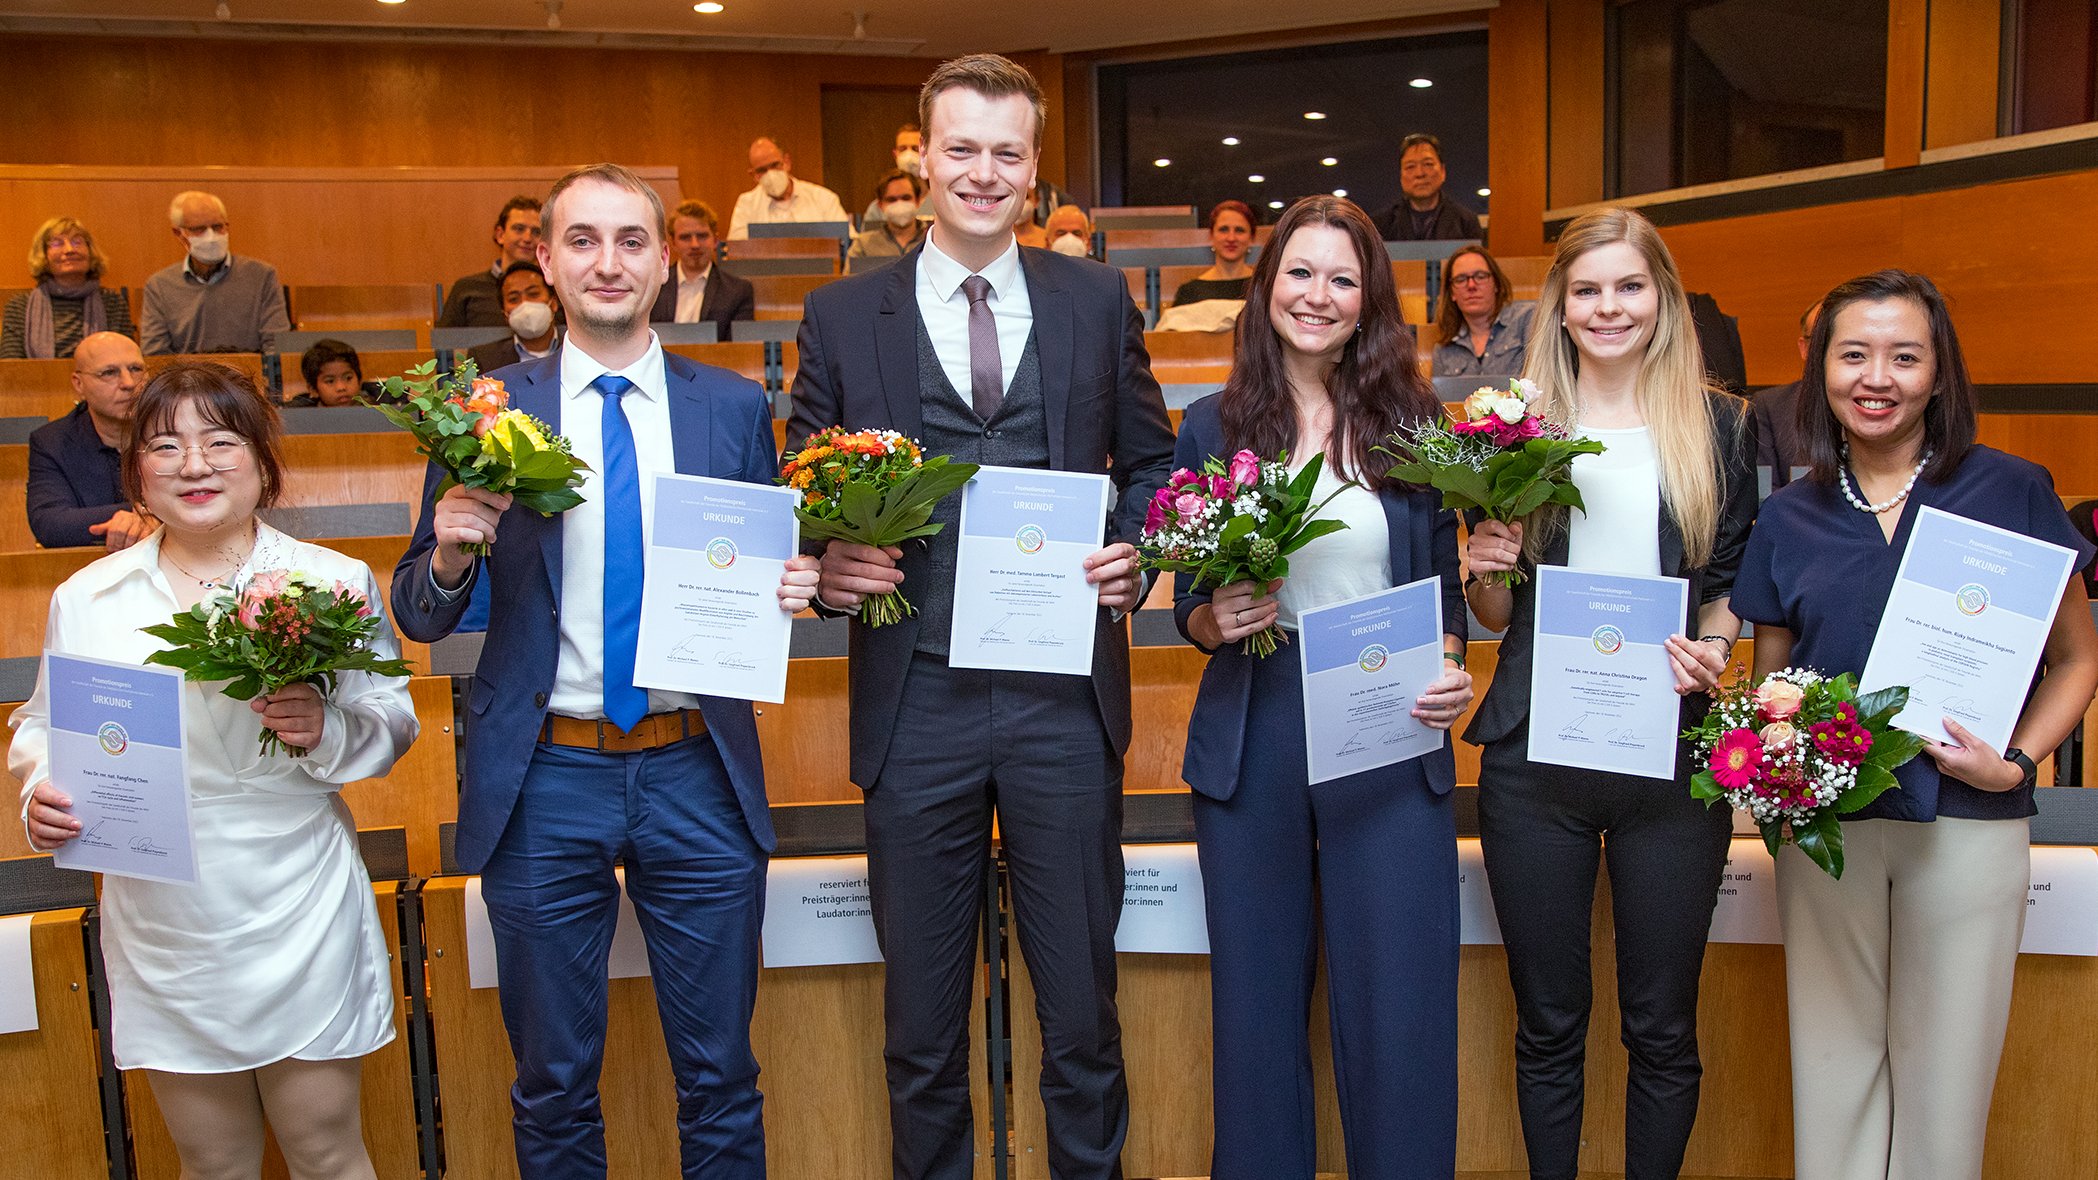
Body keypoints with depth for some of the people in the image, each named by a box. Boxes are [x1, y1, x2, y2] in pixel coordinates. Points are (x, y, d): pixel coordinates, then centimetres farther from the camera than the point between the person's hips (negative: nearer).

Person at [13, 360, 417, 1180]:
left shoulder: (334, 581, -2)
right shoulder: (85, 599, 4)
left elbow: (394, 720, 1)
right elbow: (44, 726, 11)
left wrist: (327, 730, -19)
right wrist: (41, 791, -10)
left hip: (301, 926, -2)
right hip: (162, 939, 2)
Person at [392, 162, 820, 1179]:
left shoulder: (735, 407, 3)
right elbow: (421, 616, 2)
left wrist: (790, 588, -12)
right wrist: (449, 556, -19)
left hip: (697, 777, 1)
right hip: (542, 783, 0)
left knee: (720, 1076, 14)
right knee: (552, 1083, 16)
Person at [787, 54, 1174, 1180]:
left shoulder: (1098, 300, 8)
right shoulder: (841, 314, 5)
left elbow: (1150, 461, 14)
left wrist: (1134, 554, -5)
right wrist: (827, 563, -13)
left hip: (1065, 696, 1)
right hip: (915, 703, 0)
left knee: (1082, 1013, 13)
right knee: (921, 1032, 14)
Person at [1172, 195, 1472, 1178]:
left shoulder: (1413, 422, 5)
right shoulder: (1211, 428, 5)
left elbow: (1443, 584, 10)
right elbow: (1189, 605, 9)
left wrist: (1450, 673, -8)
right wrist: (1213, 620, -12)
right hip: (1252, 737, 1)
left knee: (1400, 1012, 2)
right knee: (1258, 1005, 11)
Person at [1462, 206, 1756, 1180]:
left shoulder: (1720, 427, 6)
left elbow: (1738, 584, 10)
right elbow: (1494, 613, 10)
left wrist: (1713, 648, -10)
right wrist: (1484, 567, -11)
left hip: (1671, 754, 0)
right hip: (1536, 752, 0)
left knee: (1662, 1027, 10)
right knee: (1548, 1022, 10)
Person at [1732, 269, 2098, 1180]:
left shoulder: (2012, 492, -1)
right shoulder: (1789, 518, 5)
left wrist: (2015, 760, -10)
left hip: (1968, 822, -2)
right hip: (1824, 821, 2)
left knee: (1944, 1065, 8)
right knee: (1832, 1055, 12)